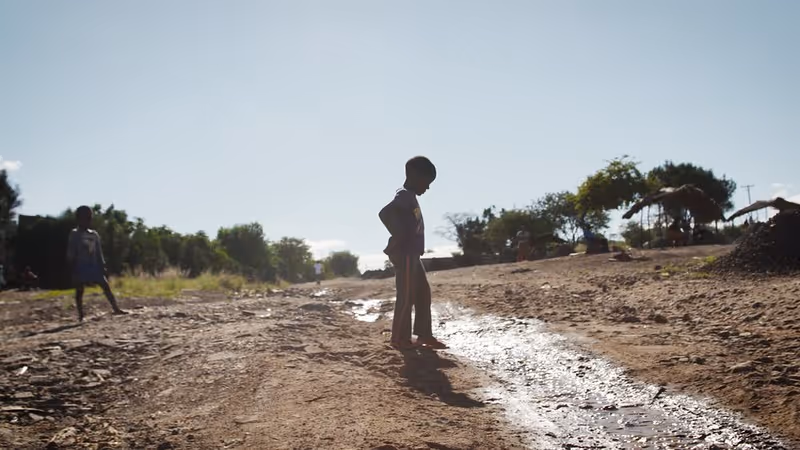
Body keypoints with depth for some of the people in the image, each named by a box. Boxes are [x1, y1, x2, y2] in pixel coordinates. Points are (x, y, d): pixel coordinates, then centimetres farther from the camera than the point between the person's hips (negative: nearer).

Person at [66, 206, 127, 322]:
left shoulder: (94, 234, 14)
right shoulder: (74, 234, 0)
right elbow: (70, 253, -5)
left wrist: (102, 266, 8)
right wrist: (73, 267, -12)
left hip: (94, 266, 5)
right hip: (81, 267, -5)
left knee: (106, 286, -3)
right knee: (79, 290, 0)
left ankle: (116, 309, -5)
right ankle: (80, 315, 6)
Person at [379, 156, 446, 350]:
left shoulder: (410, 197, 16)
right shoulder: (404, 196, -14)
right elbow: (384, 213, -30)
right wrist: (399, 237, -22)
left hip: (412, 254, 10)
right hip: (405, 254, -10)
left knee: (423, 293, 12)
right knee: (406, 296, -6)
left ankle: (424, 335, 17)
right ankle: (400, 338, 1)